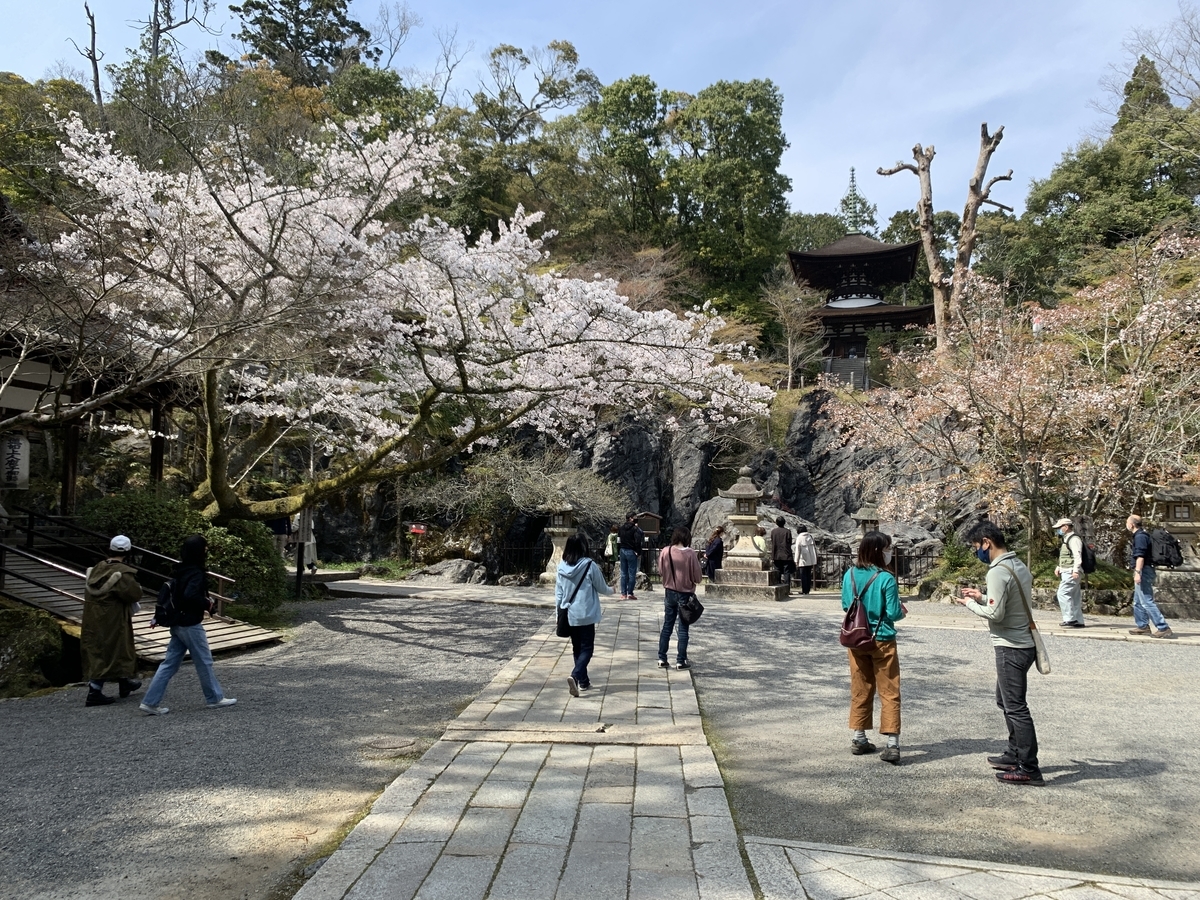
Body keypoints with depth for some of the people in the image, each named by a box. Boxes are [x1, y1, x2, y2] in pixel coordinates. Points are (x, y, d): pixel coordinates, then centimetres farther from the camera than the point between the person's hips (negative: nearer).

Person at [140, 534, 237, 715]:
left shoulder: (182, 571, 9)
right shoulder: (196, 573, -19)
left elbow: (178, 594, 15)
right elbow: (190, 595, -32)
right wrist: (207, 604, -16)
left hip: (177, 623, 9)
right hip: (190, 624, -9)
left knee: (170, 663, 11)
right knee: (204, 662, 5)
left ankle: (150, 702, 10)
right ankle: (215, 698, 17)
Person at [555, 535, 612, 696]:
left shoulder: (562, 567, -1)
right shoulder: (589, 566, -13)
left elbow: (558, 593, 5)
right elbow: (601, 588, -2)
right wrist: (611, 590, 20)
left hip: (569, 615, 5)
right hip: (586, 615, -5)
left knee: (577, 648, 17)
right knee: (587, 648, 2)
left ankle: (583, 682, 23)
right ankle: (575, 676, -19)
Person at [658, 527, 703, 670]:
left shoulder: (665, 551, -8)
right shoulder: (690, 554, -17)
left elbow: (660, 571, 4)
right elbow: (697, 578, -13)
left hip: (670, 592, 3)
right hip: (685, 593, -3)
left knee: (667, 627, 14)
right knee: (683, 629, 7)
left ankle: (662, 659, 17)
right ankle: (681, 661, 10)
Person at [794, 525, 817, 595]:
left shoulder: (799, 538, -8)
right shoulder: (810, 536, 8)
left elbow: (798, 550, -11)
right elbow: (814, 547, 10)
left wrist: (796, 561, -7)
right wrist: (815, 559, 17)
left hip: (803, 560, -5)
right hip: (811, 560, 5)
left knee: (803, 575, 1)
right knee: (808, 574, 12)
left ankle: (804, 590, 1)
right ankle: (808, 589, 14)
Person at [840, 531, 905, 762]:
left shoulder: (850, 575, -3)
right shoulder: (886, 579, -18)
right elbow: (893, 613, -15)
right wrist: (902, 612, 7)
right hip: (882, 641, -5)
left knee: (861, 690, 15)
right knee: (889, 693, 3)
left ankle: (859, 739, 22)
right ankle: (892, 744, -1)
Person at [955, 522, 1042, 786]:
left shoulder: (998, 571, -20)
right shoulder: (1019, 565, 10)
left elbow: (995, 614, -21)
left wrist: (970, 604, -6)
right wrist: (982, 597, 12)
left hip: (1011, 648, -10)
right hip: (1023, 643, 10)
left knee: (1015, 707, -3)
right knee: (1006, 701, 21)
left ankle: (1029, 769, 2)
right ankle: (1014, 754, 29)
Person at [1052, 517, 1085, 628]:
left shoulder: (1074, 539, -11)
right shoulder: (1066, 540, 22)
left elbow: (1077, 556, -22)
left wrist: (1076, 570, -31)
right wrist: (1058, 567, 13)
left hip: (1071, 572, -11)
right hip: (1066, 572, 11)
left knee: (1063, 594, -16)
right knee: (1074, 597, 11)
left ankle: (1070, 619, -16)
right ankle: (1078, 621, 14)